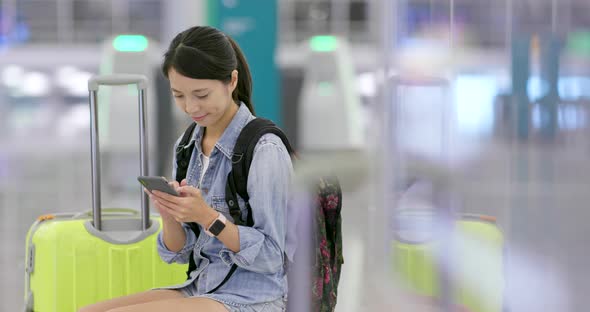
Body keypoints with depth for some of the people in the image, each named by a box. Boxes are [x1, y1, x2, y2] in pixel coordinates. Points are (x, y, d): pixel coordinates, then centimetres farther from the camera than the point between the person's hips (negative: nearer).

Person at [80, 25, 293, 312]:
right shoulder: (187, 147, 10)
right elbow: (178, 253, 12)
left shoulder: (263, 150, -12)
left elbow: (270, 257, -13)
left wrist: (206, 216, -23)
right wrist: (170, 215, -10)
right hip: (200, 288, 8)